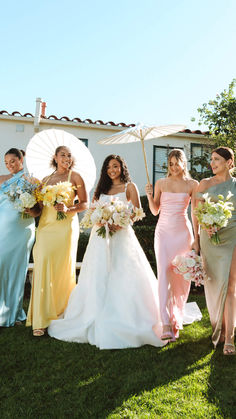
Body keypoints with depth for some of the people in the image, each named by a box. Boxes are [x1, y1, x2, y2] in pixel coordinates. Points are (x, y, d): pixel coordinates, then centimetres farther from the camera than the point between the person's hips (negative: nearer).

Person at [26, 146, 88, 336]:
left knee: (63, 269, -1)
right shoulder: (46, 180, 18)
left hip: (66, 226, -3)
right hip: (46, 225, 3)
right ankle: (41, 319, -1)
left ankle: (62, 314, 17)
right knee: (43, 266, -8)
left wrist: (68, 209, -14)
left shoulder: (75, 177, 6)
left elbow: (85, 203, 1)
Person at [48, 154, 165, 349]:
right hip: (101, 237, 4)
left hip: (121, 235, -4)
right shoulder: (101, 189, 19)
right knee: (98, 278, 3)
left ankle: (124, 323, 3)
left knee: (123, 278, -6)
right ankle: (99, 322, 13)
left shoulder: (129, 187, 6)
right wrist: (99, 221, -7)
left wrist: (120, 223, -17)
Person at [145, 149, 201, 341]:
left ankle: (177, 317, 26)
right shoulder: (161, 183, 7)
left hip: (183, 232, 0)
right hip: (163, 231, 1)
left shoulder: (192, 185, 4)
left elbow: (195, 213, 4)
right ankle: (166, 324, -5)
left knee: (181, 277, 5)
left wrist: (196, 238, 0)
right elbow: (155, 211, 10)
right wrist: (149, 196, -7)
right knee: (164, 275, -8)